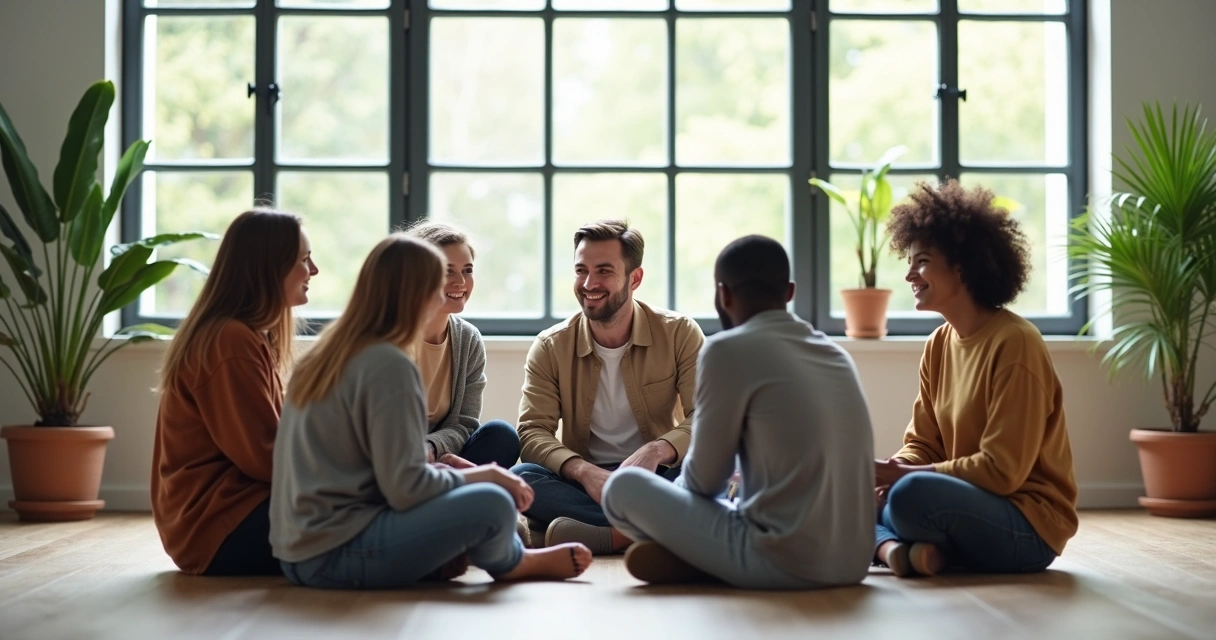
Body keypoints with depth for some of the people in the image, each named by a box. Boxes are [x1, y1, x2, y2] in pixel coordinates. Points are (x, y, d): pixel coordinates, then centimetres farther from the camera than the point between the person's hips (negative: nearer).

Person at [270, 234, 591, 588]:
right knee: (493, 504, -13)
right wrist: (479, 476, -4)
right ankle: (514, 563, 16)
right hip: (337, 556, -10)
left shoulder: (326, 355, 10)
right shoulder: (389, 366, -16)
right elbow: (406, 488, -19)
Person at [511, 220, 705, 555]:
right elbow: (532, 432, -8)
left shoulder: (679, 333, -2)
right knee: (521, 478, -30)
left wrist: (656, 451, -30)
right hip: (585, 482, 1)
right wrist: (584, 471, -29)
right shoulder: (550, 348, 1)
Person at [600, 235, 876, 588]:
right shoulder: (836, 353, 12)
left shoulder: (729, 349, -8)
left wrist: (676, 487, 22)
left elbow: (704, 477, 0)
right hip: (852, 561, 7)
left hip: (785, 561, -7)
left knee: (624, 486, 7)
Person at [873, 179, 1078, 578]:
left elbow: (1003, 471, -20)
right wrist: (889, 472, -12)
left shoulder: (1014, 343, -16)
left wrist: (906, 476, -20)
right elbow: (921, 445, 10)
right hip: (976, 502, 9)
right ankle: (893, 547, -19)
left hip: (1030, 525, -9)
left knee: (913, 496, -36)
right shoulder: (939, 345, 8)